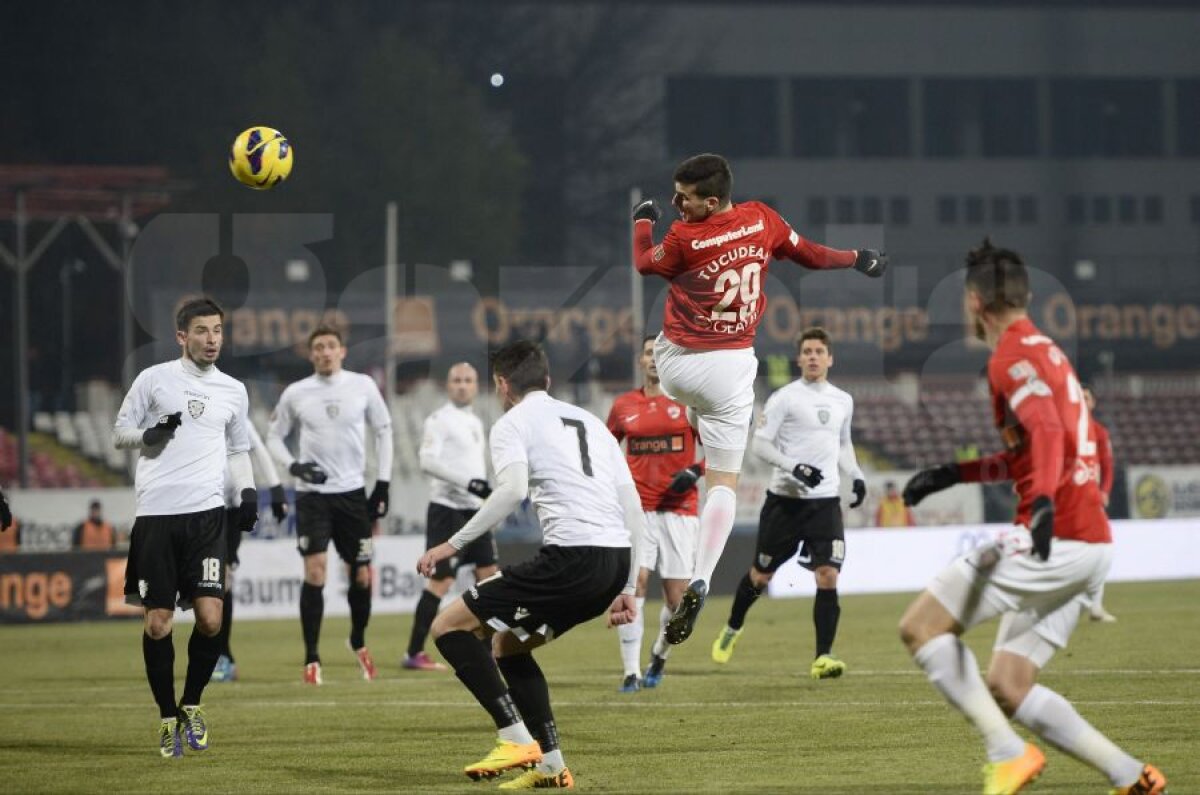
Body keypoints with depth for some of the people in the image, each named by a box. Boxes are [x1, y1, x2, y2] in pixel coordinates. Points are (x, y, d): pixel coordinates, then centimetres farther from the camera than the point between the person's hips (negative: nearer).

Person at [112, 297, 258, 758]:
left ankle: (192, 705, 11)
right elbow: (120, 434, 9)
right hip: (156, 513, -2)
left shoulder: (233, 391, 14)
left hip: (206, 513, 2)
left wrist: (248, 491, 9)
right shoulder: (154, 379, 4)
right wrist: (149, 434, -12)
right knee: (157, 622, -2)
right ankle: (168, 718, 14)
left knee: (210, 617, -11)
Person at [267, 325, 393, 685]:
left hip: (352, 492, 1)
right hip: (312, 493, -1)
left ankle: (359, 643, 31)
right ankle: (312, 659, -8)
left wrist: (383, 483, 5)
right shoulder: (295, 394, 0)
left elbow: (383, 431, 10)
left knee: (362, 575, 5)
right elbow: (274, 437, 9)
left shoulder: (362, 386, 1)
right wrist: (294, 466, -11)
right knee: (314, 571, -14)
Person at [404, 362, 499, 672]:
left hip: (474, 509, 9)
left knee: (488, 572, 8)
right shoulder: (439, 420, -9)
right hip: (447, 509, -9)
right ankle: (414, 654, -9)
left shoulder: (475, 422, 17)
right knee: (441, 580, -11)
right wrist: (469, 482, -26)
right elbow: (428, 460, -21)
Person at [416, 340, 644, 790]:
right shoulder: (590, 422, 27)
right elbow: (633, 507, 21)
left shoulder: (512, 424, 5)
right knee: (508, 643, 26)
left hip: (573, 556, -8)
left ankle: (516, 740, -7)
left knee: (449, 627, 2)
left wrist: (454, 544, -12)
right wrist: (626, 590, 24)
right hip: (616, 561, 8)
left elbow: (513, 489, -16)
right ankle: (550, 765, 17)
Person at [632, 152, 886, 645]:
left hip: (676, 361, -2)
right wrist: (857, 259, 31)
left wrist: (643, 222, 25)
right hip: (731, 367, 2)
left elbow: (645, 264, 6)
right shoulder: (762, 220, -3)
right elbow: (808, 254, 13)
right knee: (723, 480, 2)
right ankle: (700, 582, -12)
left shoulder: (683, 238, -15)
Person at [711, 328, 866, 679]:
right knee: (761, 574, 10)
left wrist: (857, 476, 11)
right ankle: (732, 628, 36)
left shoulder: (843, 401, 12)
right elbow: (759, 443, -9)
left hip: (826, 501, 3)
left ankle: (823, 656, -10)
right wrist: (794, 467, -21)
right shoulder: (784, 398, -5)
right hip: (785, 498, -3)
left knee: (828, 576, -12)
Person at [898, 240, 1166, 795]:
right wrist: (953, 475, 35)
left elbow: (1048, 432, -28)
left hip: (1053, 538, -10)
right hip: (1089, 546, 10)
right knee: (1005, 686, 10)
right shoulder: (1044, 351, 22)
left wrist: (1044, 501, -44)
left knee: (920, 626, -8)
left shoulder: (1013, 356, -9)